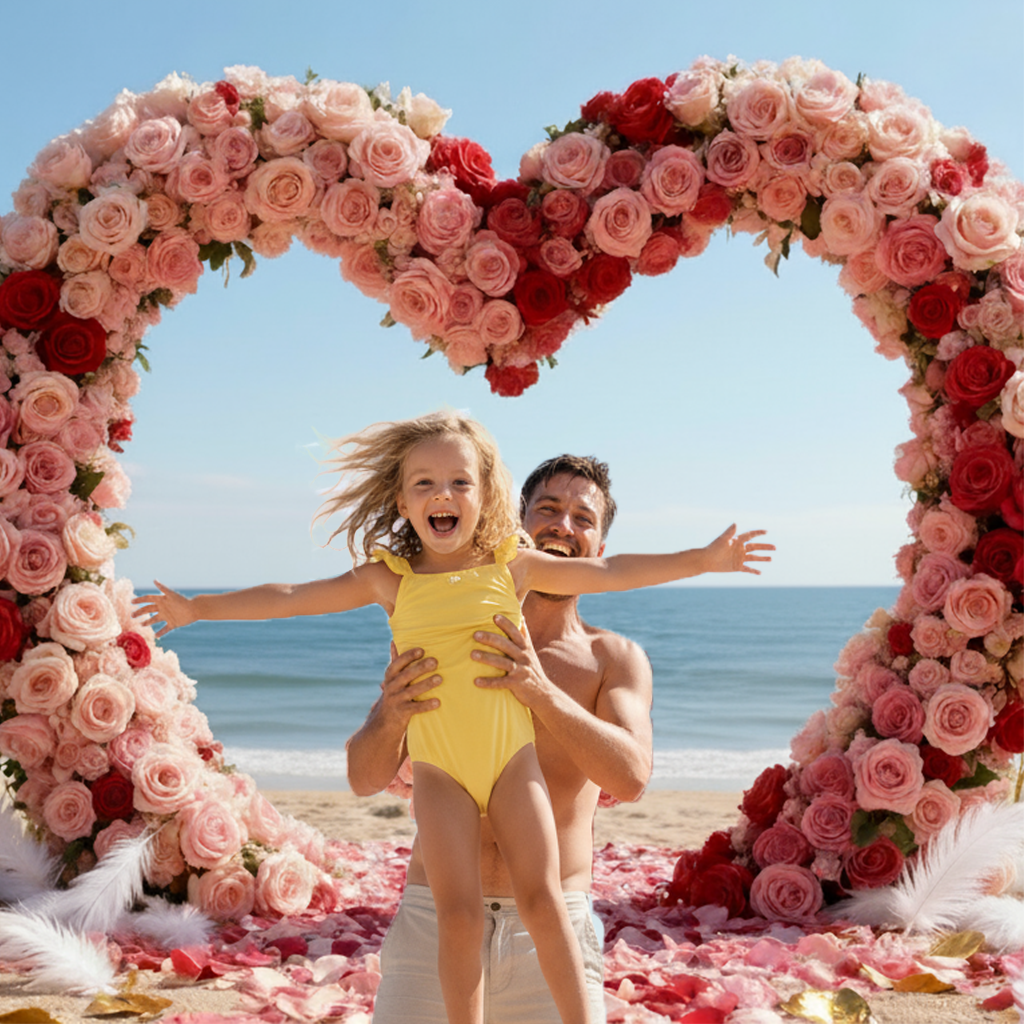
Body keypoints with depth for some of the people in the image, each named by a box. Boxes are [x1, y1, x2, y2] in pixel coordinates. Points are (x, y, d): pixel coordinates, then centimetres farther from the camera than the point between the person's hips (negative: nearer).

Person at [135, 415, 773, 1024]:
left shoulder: (511, 566, 2)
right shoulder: (389, 579, 2)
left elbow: (611, 572, 8)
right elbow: (292, 597, 7)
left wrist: (702, 560, 8)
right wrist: (199, 608, 9)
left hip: (512, 755, 0)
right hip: (438, 769, 0)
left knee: (542, 898, -5)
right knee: (459, 914, -6)